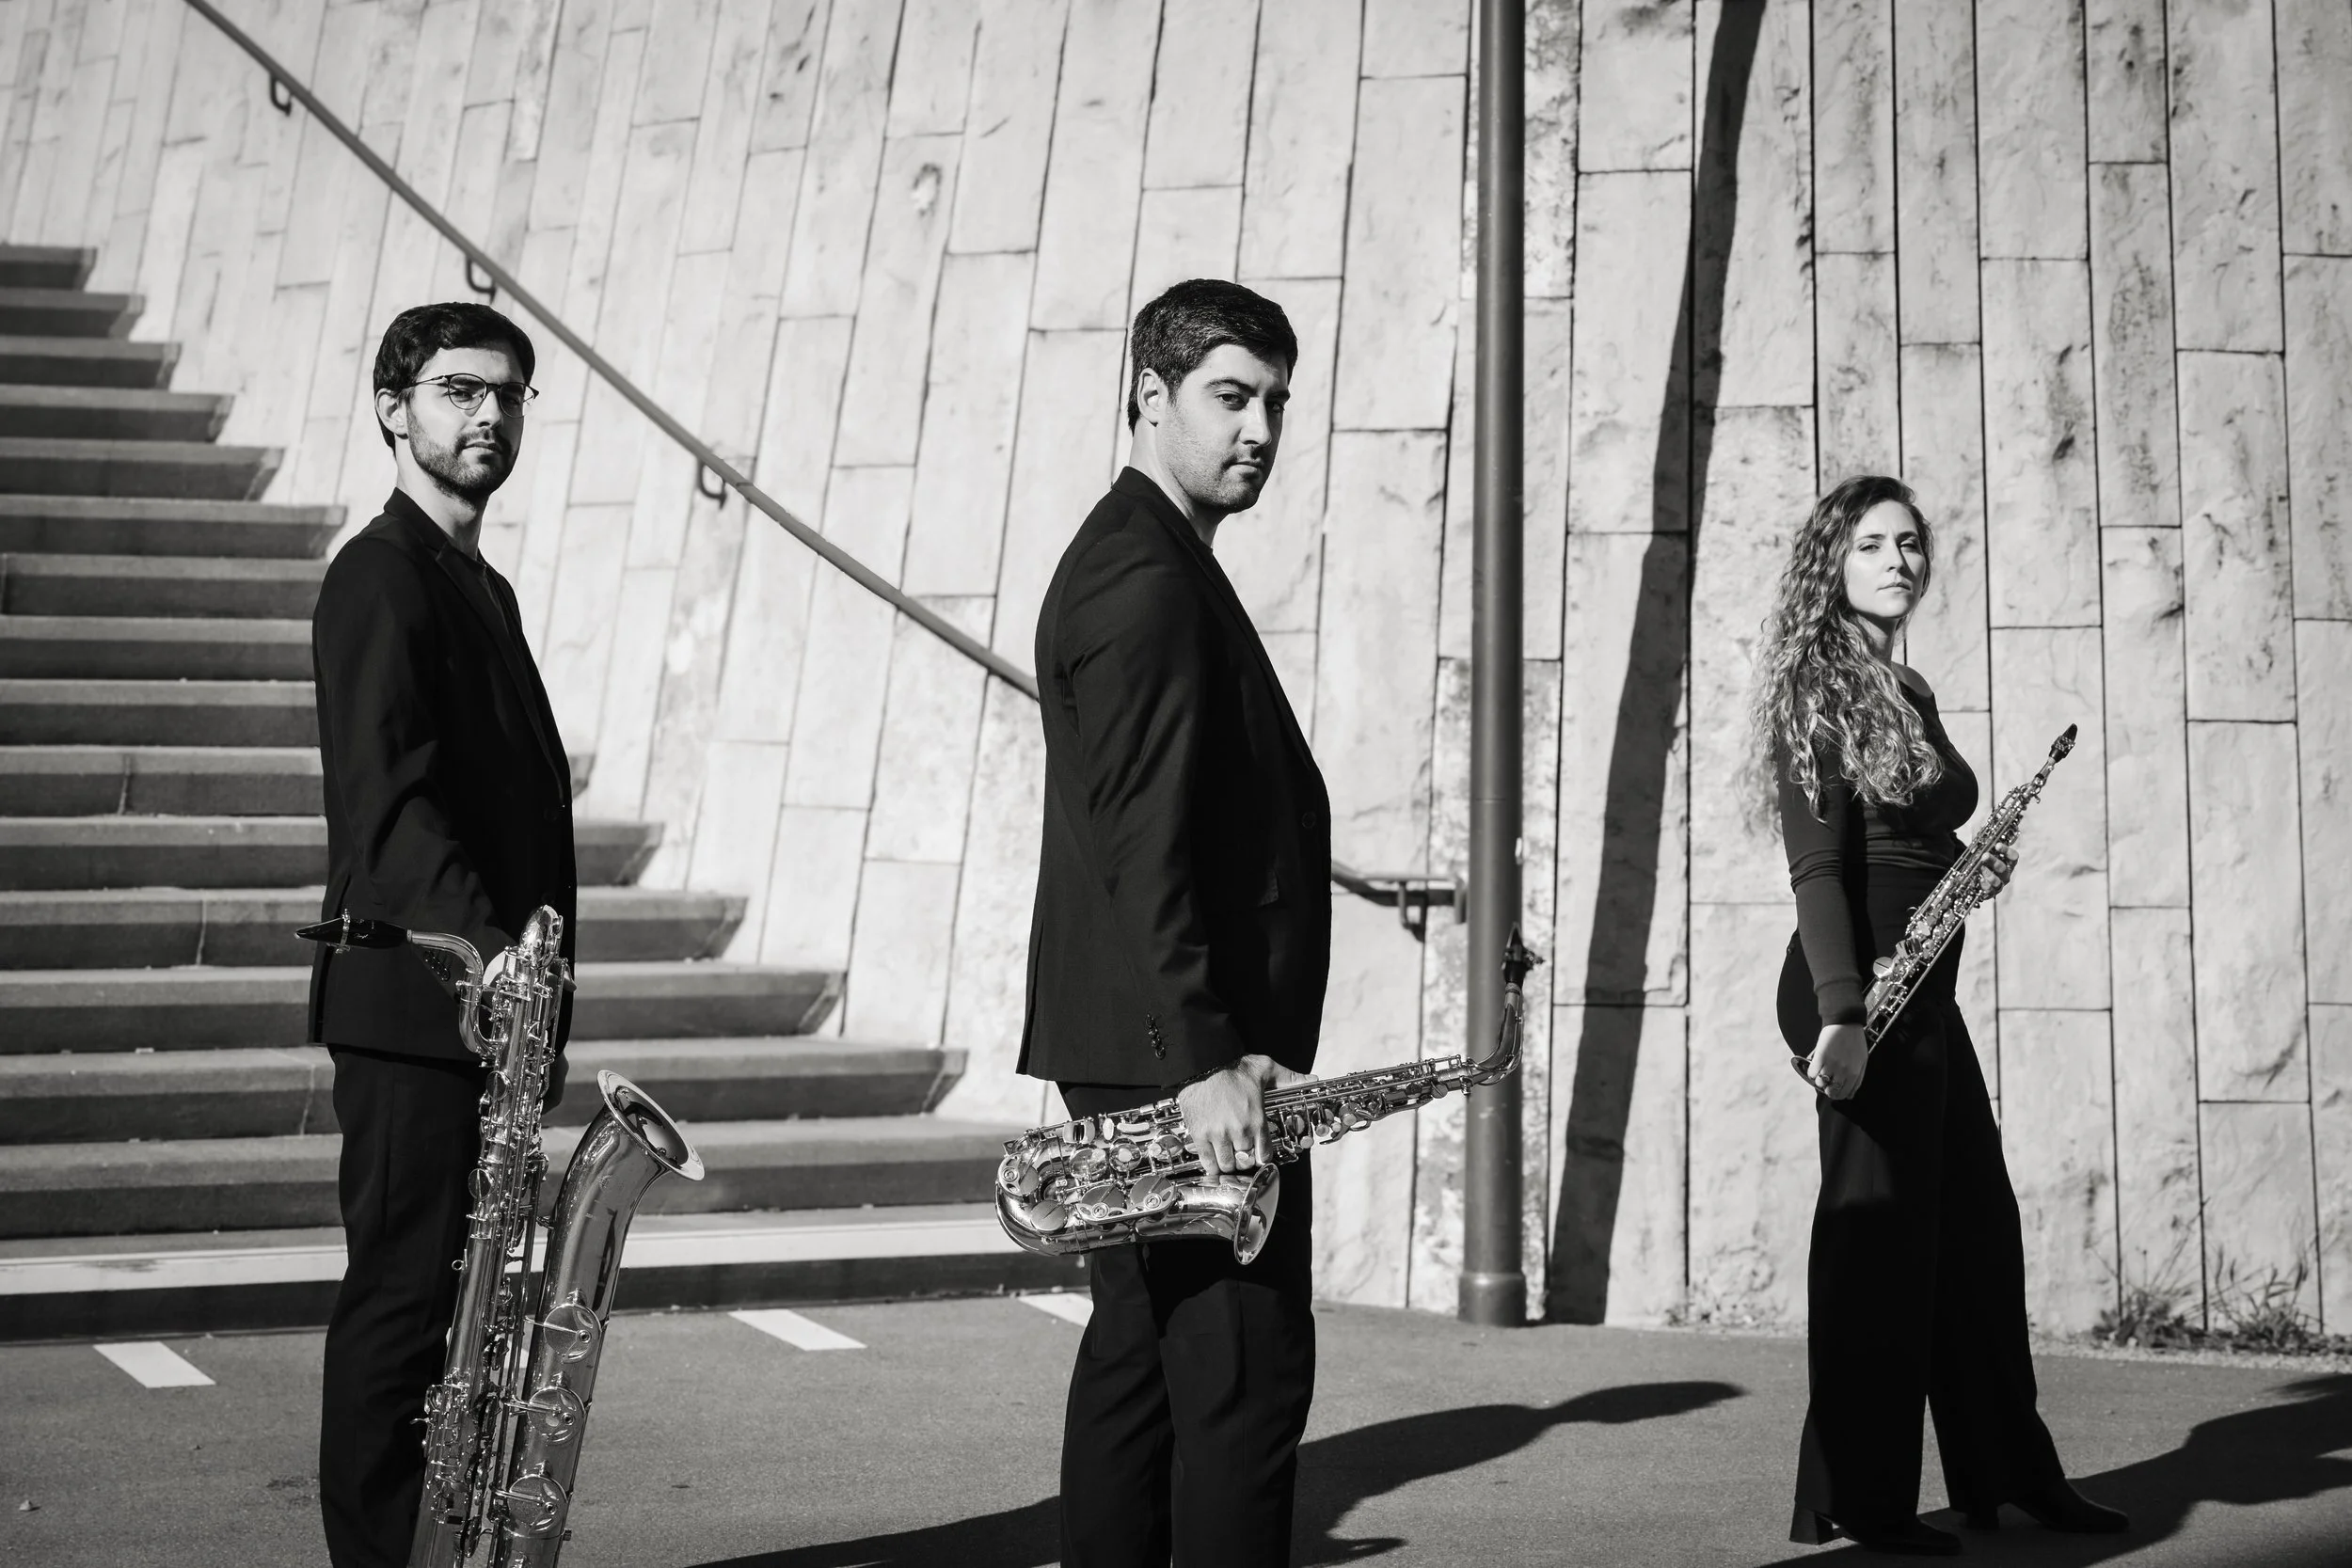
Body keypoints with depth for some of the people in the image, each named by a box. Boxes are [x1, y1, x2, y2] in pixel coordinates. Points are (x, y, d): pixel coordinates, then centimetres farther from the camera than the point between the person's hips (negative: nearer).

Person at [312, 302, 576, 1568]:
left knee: (459, 1304, 12)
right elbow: (389, 796, -23)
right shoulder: (381, 576, -10)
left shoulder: (482, 590, 20)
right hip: (413, 1007, -9)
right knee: (403, 1298, -5)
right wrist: (488, 950, -34)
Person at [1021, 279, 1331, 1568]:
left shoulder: (1139, 561, 20)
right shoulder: (1147, 577, -13)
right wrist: (1205, 1055, -25)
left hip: (1145, 1051, 11)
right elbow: (1139, 836, -22)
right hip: (1184, 1054, -11)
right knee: (1246, 1369, -8)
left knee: (1141, 1356, 13)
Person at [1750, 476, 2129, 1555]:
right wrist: (1840, 1015, -24)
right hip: (1862, 995, -9)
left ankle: (2011, 1473, 24)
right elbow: (1819, 867, -17)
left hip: (1925, 998, 9)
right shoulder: (1818, 690, -9)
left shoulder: (1906, 694, 16)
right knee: (1880, 1239, -3)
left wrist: (1972, 872, 4)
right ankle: (1856, 1501, 7)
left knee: (1977, 1232, 13)